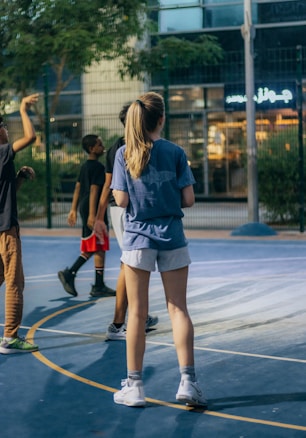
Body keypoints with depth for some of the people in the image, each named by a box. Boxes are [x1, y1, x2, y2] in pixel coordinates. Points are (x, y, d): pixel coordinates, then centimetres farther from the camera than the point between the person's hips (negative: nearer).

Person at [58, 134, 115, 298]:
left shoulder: (84, 166, 14)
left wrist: (74, 209, 21)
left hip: (86, 210, 9)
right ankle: (99, 287, 3)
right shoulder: (98, 167, -13)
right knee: (100, 249, -2)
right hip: (94, 211, -9)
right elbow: (94, 191, -19)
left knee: (90, 249, 16)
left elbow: (78, 188, 17)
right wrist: (92, 214, -23)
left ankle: (69, 273, 9)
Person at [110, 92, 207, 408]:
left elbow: (121, 200, -6)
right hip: (172, 238, 0)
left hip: (138, 238, 0)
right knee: (178, 309, 6)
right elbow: (188, 199, -4)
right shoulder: (175, 152, -2)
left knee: (137, 313, 5)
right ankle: (187, 382, 2)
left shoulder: (124, 154, -3)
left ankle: (134, 386, 11)